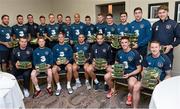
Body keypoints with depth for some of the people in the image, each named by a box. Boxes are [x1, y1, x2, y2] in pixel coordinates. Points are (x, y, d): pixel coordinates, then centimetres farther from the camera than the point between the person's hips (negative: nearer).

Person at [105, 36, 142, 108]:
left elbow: (139, 69, -11)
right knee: (106, 76, -12)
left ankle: (130, 94, 2)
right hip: (121, 70, 5)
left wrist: (129, 75, -23)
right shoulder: (119, 52, -1)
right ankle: (112, 89, 18)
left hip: (132, 72, -4)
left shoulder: (135, 53, -16)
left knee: (131, 84, -36)